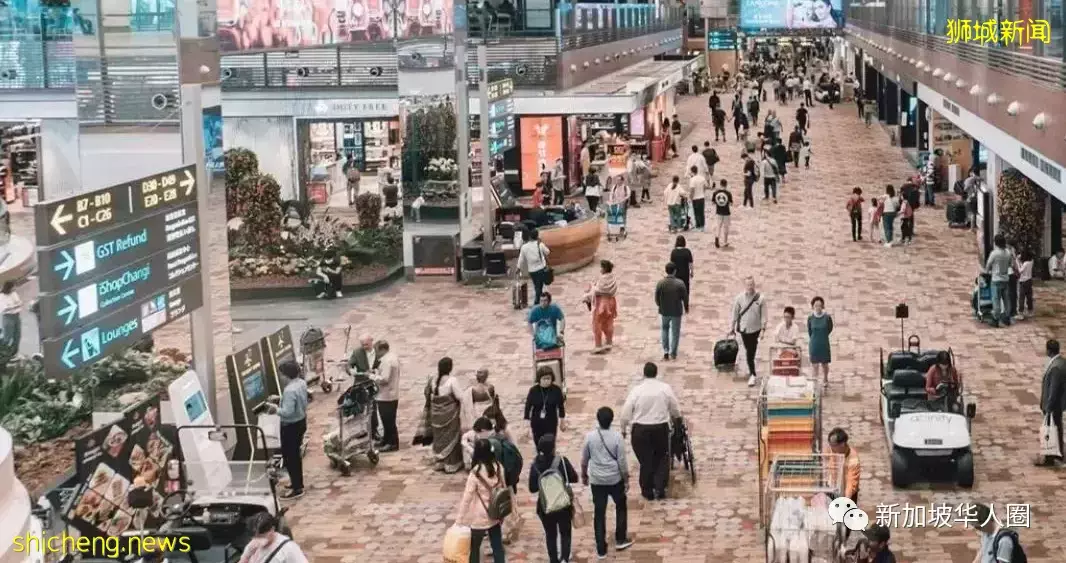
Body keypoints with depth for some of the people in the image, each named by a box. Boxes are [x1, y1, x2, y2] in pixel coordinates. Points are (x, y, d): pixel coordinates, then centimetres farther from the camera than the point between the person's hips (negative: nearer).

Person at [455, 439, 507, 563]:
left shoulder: (475, 473, -23)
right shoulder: (498, 467, -7)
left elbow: (466, 498, -18)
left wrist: (459, 520, -10)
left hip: (479, 518, -5)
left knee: (473, 548, 13)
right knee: (497, 546, 15)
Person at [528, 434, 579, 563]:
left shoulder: (535, 465, -11)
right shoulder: (562, 461, -15)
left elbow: (532, 488, -7)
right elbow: (574, 478, -6)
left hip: (545, 506, 1)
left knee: (550, 534, 18)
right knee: (565, 532, 17)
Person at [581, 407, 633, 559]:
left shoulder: (589, 437, -8)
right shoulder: (617, 437, -15)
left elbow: (584, 459, 2)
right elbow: (622, 461, -10)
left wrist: (584, 475, 19)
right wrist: (626, 479, 2)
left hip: (596, 480, 1)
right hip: (615, 479, -1)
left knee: (599, 513, 9)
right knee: (621, 507, 24)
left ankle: (601, 550, 12)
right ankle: (620, 540, 29)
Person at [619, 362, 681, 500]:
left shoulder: (636, 390, -10)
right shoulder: (665, 388, -6)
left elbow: (626, 413, -7)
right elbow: (676, 411, 3)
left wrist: (623, 429, 8)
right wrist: (675, 420, 24)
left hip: (641, 429, -1)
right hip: (661, 428, 1)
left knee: (645, 460, 12)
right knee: (661, 458, 18)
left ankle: (647, 491, 21)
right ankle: (660, 489, 13)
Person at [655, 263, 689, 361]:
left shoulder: (660, 283, -14)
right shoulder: (680, 283, -17)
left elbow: (656, 298, -5)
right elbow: (685, 297, -8)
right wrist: (686, 308, 11)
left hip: (664, 311, 2)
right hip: (676, 312, -1)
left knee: (665, 329, 24)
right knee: (675, 332, 14)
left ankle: (666, 351, 17)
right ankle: (673, 353, 20)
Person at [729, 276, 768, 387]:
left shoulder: (760, 299, -9)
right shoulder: (739, 298, -6)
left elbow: (763, 314, -3)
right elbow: (734, 313, 2)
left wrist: (763, 327, -6)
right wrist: (732, 327, 6)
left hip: (755, 329, -1)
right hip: (744, 328, 1)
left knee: (751, 352, 0)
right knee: (749, 351, 7)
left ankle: (752, 374, 10)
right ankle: (752, 373, 18)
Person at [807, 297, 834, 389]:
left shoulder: (827, 317, -12)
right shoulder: (810, 318, -8)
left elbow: (830, 329, 5)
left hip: (824, 344, 0)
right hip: (814, 345, 0)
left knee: (824, 364, 14)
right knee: (814, 364, 0)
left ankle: (825, 381, 38)